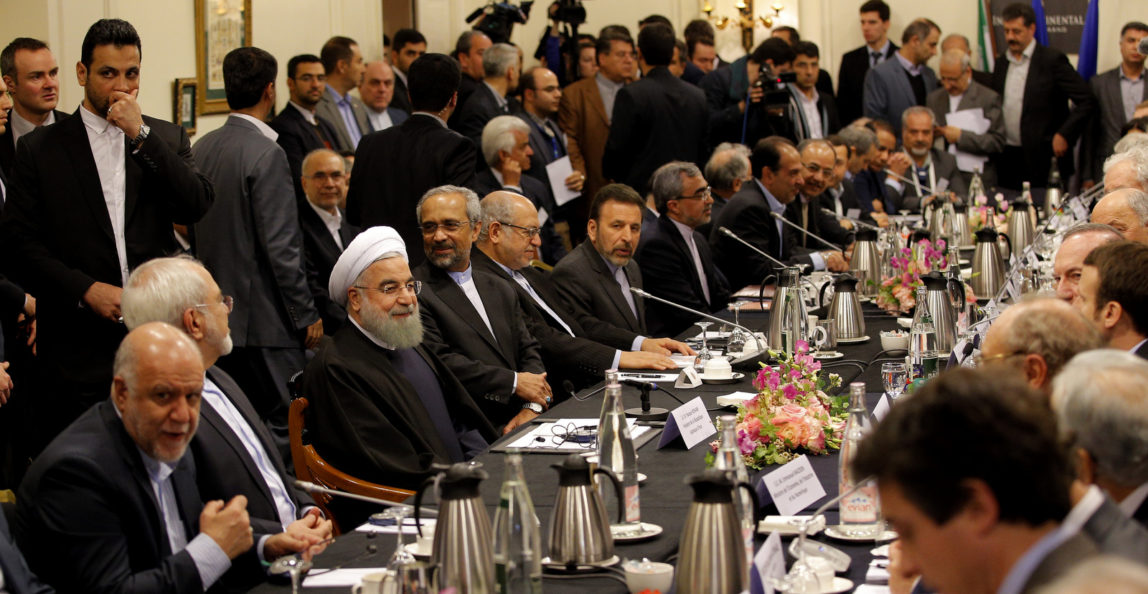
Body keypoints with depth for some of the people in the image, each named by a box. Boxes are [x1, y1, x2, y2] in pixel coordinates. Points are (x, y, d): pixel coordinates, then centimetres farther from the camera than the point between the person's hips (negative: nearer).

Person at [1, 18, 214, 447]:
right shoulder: (41, 150, 4)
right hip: (77, 350, -2)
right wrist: (87, 290, -12)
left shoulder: (167, 139, 11)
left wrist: (141, 135, -9)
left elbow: (197, 207, -5)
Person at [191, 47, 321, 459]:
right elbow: (280, 246, -18)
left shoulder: (202, 148, 7)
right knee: (285, 426, -3)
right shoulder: (266, 155, -16)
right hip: (265, 317, -8)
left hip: (219, 315, 8)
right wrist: (307, 316, -11)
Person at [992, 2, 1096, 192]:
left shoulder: (1052, 60, -5)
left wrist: (1064, 135, -14)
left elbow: (1086, 102, -8)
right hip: (1006, 158, 5)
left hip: (1043, 160, -5)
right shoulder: (1001, 62, 13)